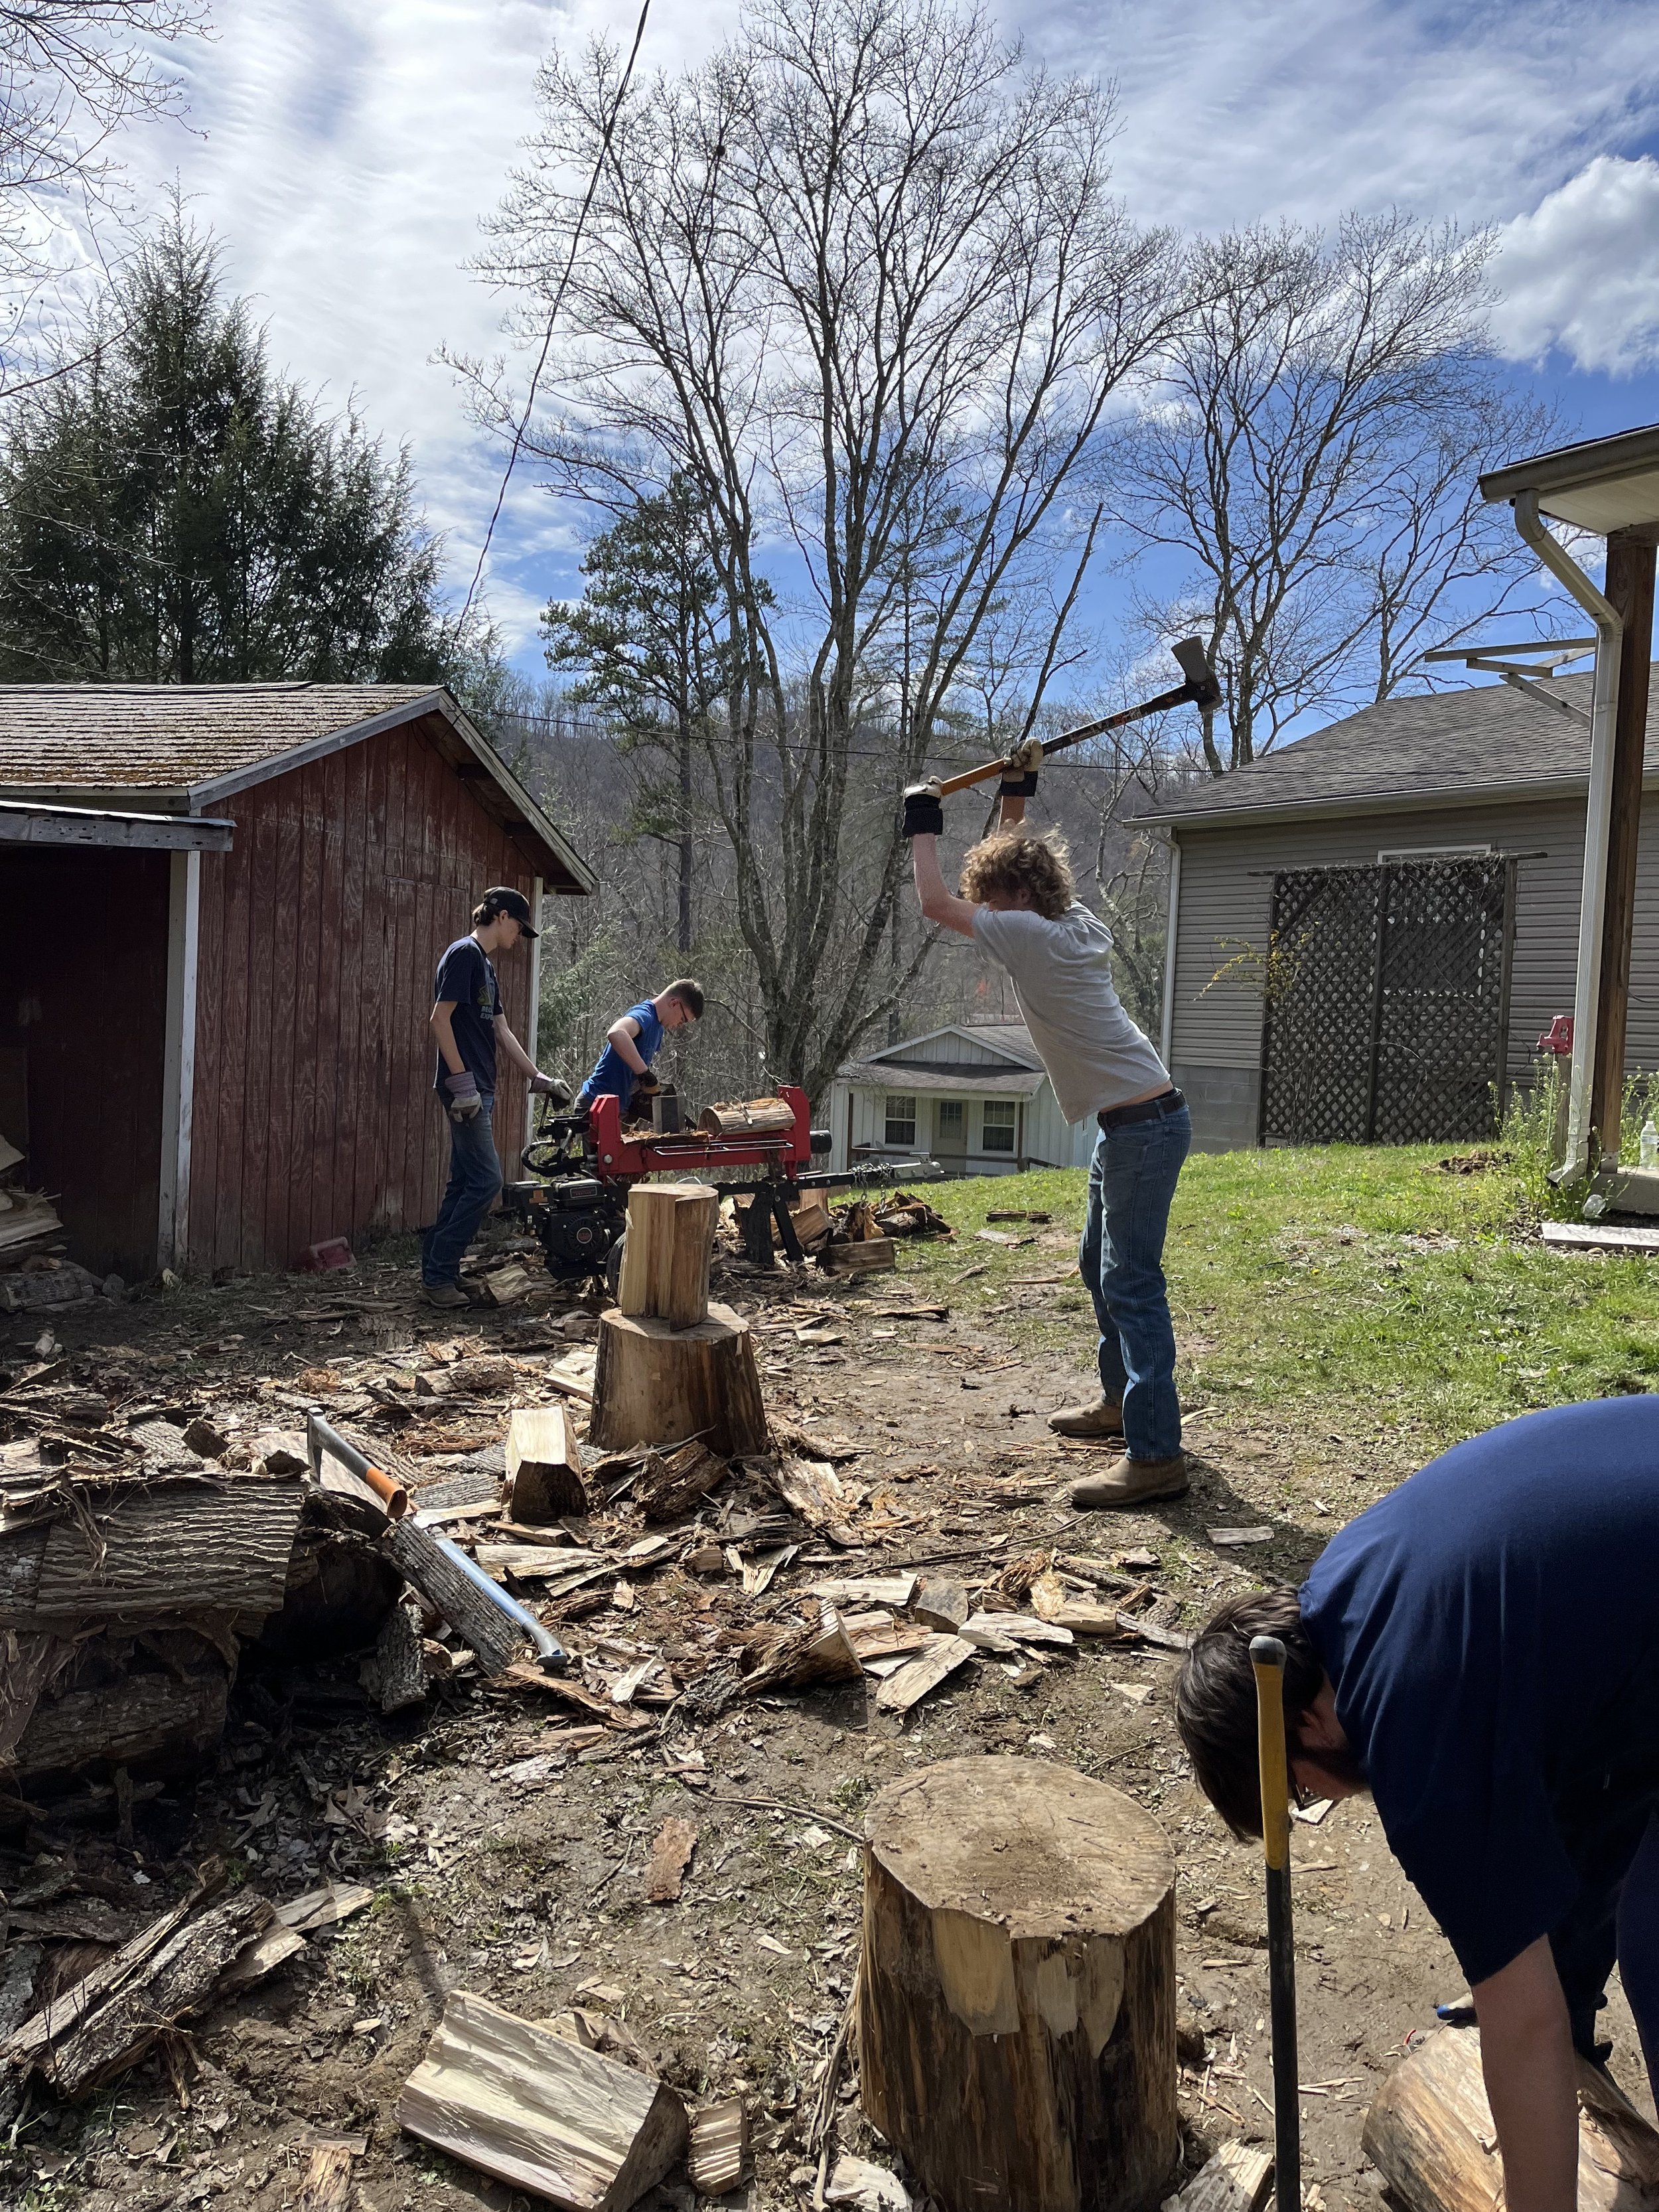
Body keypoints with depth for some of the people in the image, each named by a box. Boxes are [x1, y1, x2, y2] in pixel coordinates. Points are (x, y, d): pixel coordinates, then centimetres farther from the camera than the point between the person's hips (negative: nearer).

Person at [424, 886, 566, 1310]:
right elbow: (440, 1019, -17)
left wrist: (539, 1078, 19)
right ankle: (438, 1275, -5)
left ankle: (437, 1271, 14)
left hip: (479, 1089, 10)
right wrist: (462, 1081, -19)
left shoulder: (485, 965, 20)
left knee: (465, 1182, 10)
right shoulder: (464, 954, -10)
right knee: (486, 1180, -11)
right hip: (465, 1087, -10)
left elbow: (501, 1032, 21)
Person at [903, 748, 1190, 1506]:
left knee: (1131, 1283, -11)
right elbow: (1010, 866, 29)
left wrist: (924, 827, 5)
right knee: (1101, 1266, 21)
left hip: (1144, 1126, -10)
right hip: (1130, 1123, 10)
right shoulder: (1076, 923, 10)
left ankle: (1155, 1455, -10)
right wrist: (1015, 800, 27)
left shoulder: (1031, 935, -16)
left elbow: (935, 903, -7)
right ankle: (1121, 1401, 35)